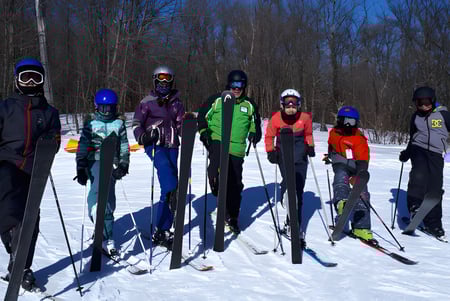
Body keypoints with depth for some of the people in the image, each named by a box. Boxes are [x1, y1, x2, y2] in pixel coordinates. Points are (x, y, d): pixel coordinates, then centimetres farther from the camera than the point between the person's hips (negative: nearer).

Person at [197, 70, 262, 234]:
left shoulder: (250, 105, 12)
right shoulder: (216, 100, 3)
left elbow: (255, 124, 23)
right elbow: (202, 116, 10)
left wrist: (254, 134, 3)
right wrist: (203, 131, -5)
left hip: (237, 149, 2)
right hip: (217, 141, -2)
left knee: (235, 184, 6)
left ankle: (232, 217, 19)